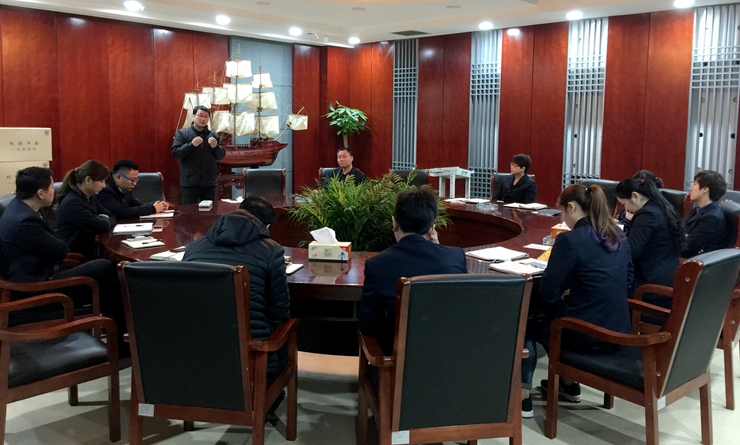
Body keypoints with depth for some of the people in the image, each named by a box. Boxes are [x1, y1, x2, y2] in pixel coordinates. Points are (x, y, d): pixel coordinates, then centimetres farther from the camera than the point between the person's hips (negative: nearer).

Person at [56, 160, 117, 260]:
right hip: (77, 257, -8)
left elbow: (112, 218, 10)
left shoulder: (90, 197, 10)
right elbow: (101, 226, -24)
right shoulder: (72, 203, -19)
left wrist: (102, 221, -10)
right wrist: (103, 220, -2)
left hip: (90, 252, 8)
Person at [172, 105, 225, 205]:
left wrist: (216, 147, -11)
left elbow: (221, 156, 9)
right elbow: (175, 153, -7)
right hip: (189, 182, -3)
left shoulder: (213, 135, 11)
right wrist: (191, 144, -19)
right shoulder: (182, 133, 2)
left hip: (209, 182, 3)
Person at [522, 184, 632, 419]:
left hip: (587, 335, -7)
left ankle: (522, 398, 18)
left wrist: (560, 308, 7)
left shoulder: (570, 239, -16)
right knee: (548, 317, 32)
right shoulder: (620, 238, 7)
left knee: (527, 325, 20)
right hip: (618, 333, 8)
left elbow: (547, 293, -14)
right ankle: (568, 382, 42)